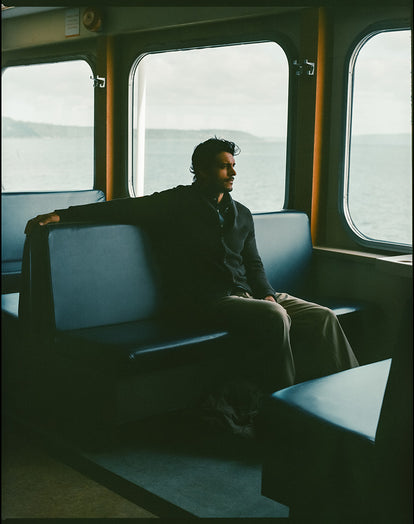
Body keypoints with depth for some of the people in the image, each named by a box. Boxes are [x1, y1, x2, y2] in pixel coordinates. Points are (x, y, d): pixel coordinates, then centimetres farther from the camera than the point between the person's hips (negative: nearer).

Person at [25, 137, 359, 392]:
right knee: (274, 317, -32)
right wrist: (61, 214, -13)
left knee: (322, 317, -10)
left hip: (248, 293, 7)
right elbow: (126, 209, -4)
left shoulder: (242, 214, 21)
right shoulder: (179, 203, 2)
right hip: (208, 301, -7)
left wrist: (267, 293, 2)